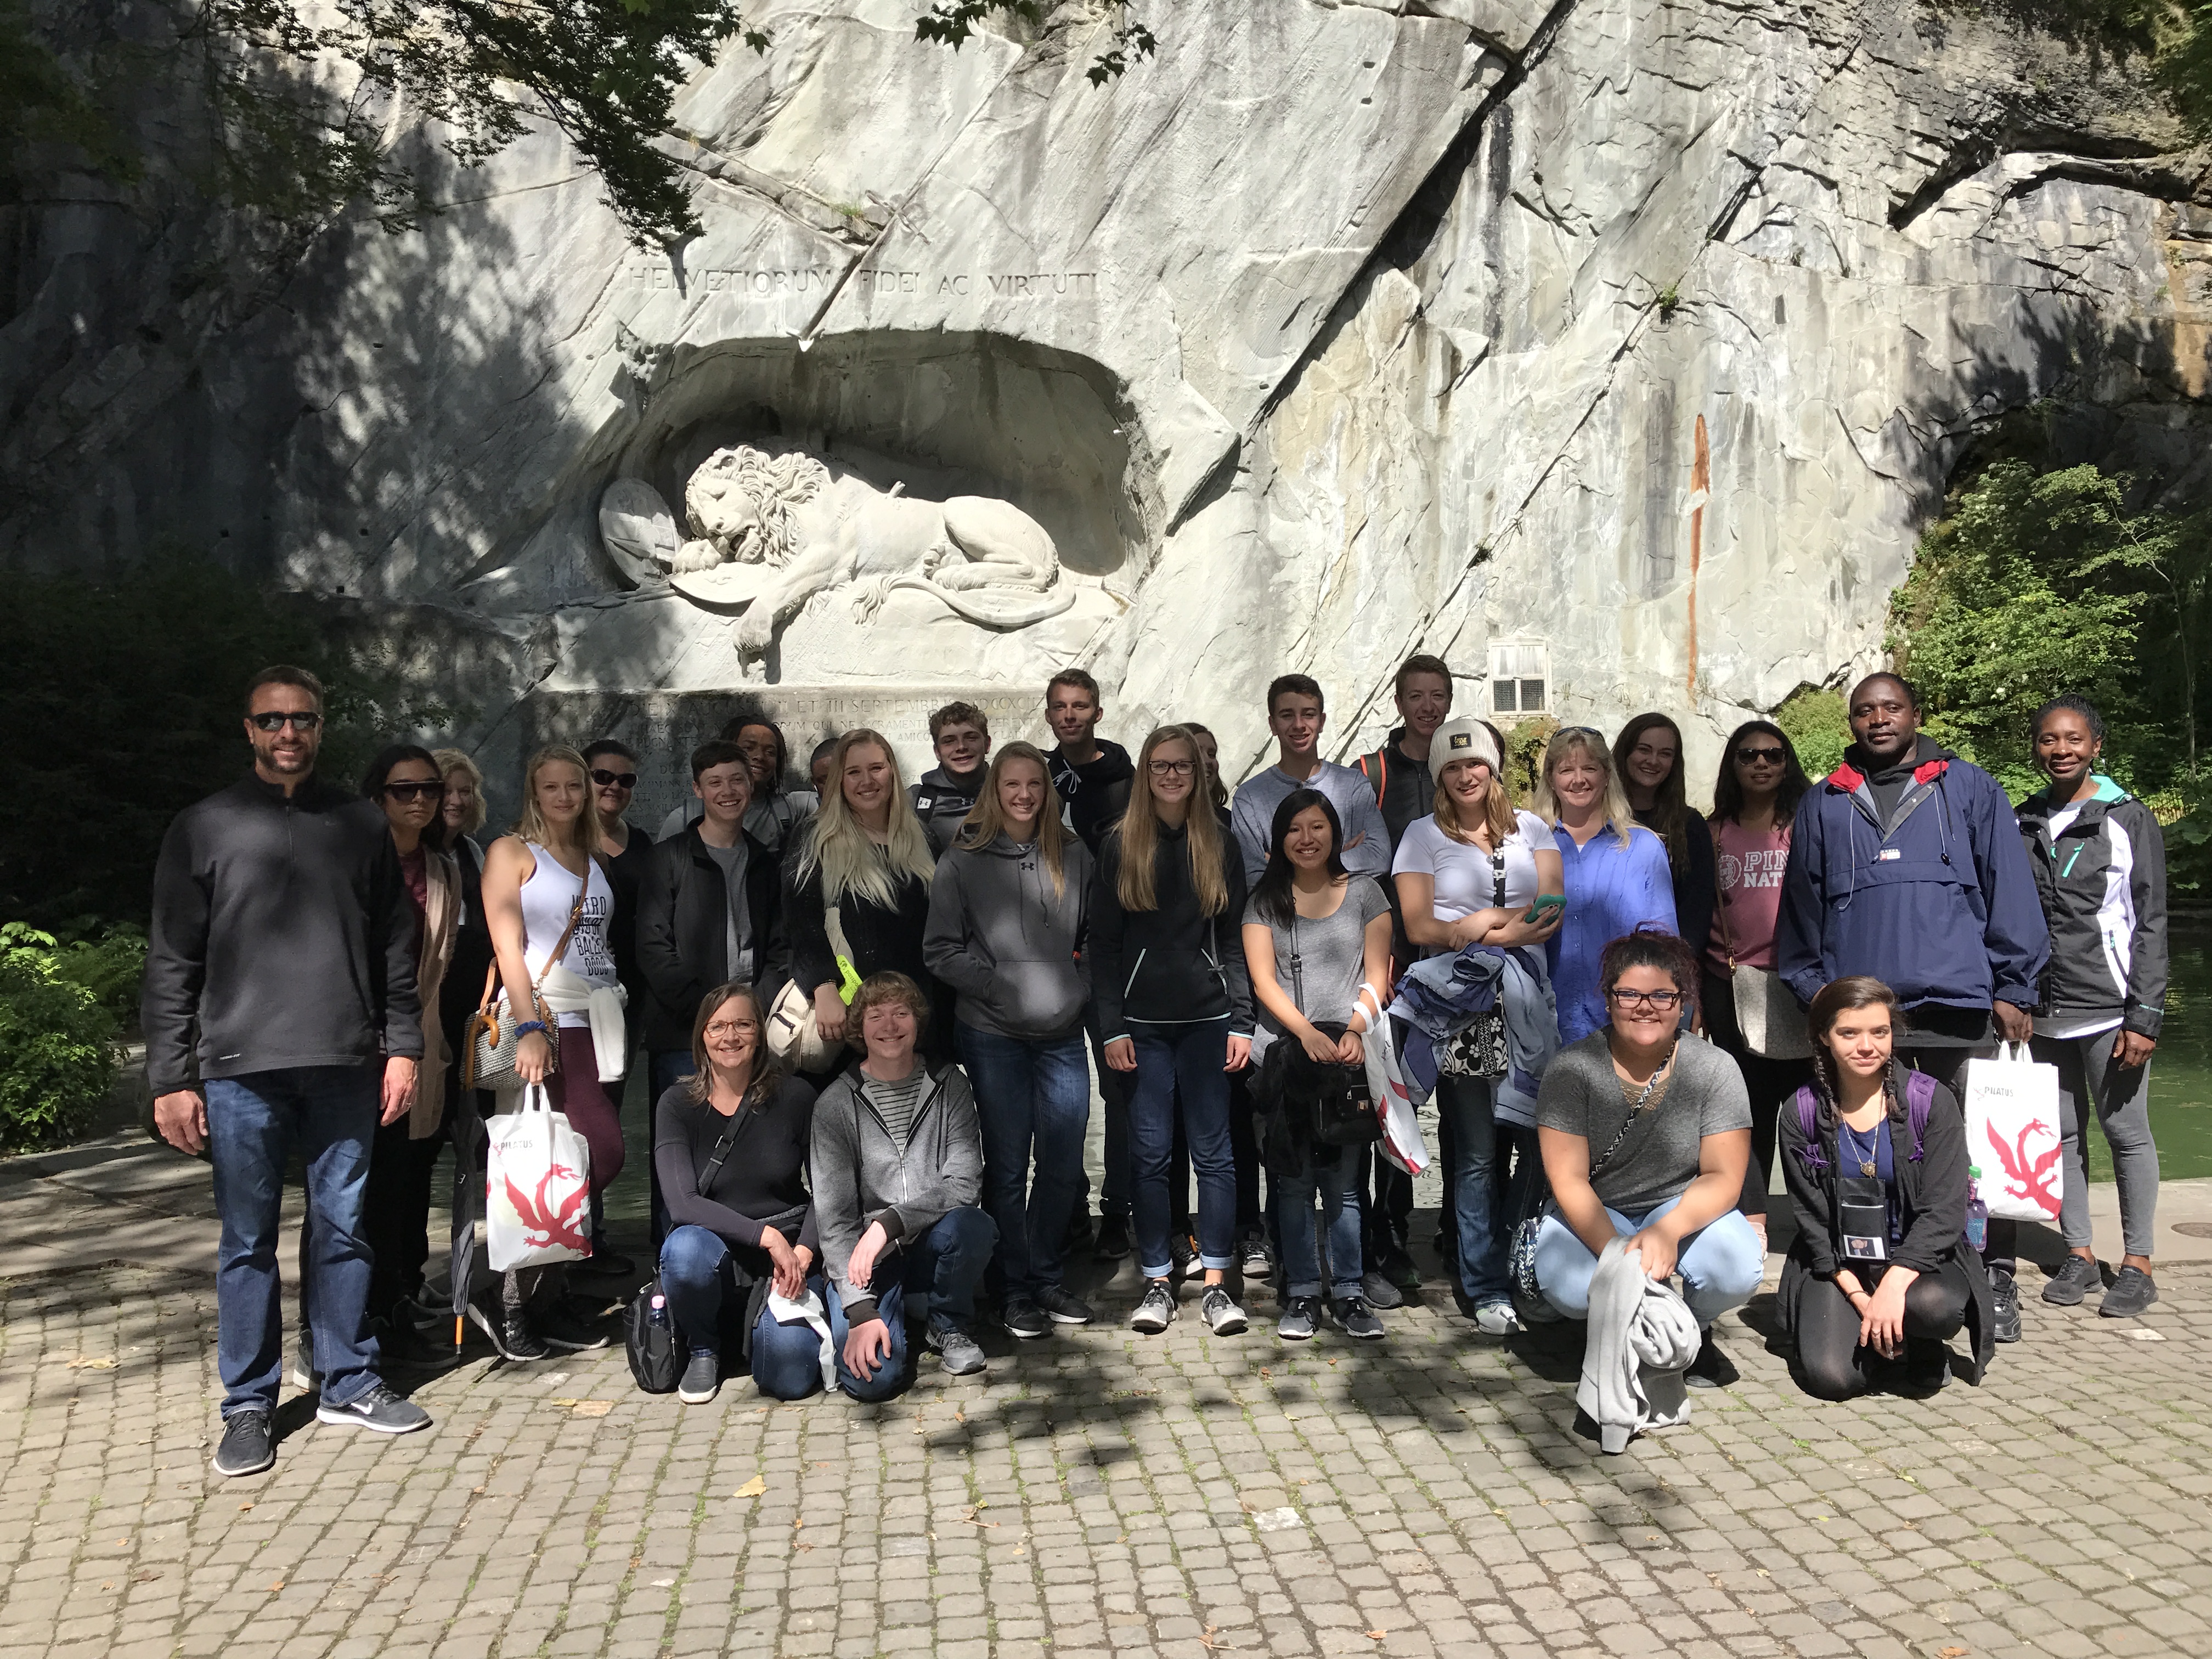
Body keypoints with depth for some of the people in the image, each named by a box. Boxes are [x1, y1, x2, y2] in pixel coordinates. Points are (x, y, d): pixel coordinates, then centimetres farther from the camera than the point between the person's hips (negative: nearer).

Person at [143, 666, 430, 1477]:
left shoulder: (362, 826, 9)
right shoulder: (203, 829, 4)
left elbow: (395, 949, 10)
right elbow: (172, 964, 2)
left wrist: (402, 1046, 3)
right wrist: (171, 1078, -3)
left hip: (346, 1067, 2)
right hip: (242, 1070, -1)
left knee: (342, 1229, 9)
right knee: (248, 1243, 5)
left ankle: (349, 1382, 22)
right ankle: (249, 1406, 17)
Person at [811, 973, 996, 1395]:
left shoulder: (949, 1086, -1)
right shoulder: (835, 1104, -5)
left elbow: (963, 1183, -11)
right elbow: (834, 1216, -10)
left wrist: (889, 1223, -25)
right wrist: (861, 1309, -20)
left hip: (932, 1248, 1)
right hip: (867, 1257, -1)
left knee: (971, 1225, -33)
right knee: (872, 1377, -24)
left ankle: (949, 1326, -2)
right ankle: (888, 1313, 13)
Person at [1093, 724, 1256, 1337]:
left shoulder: (1219, 844, 7)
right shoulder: (1121, 845, 4)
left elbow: (1236, 939, 6)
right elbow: (1104, 942, 2)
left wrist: (1242, 1022, -2)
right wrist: (1111, 1026, -5)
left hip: (1207, 1017, 1)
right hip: (1143, 1022, -1)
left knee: (1213, 1149, 2)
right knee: (1149, 1153, 2)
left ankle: (1216, 1283, 9)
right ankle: (1156, 1282, 11)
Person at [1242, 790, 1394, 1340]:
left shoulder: (1364, 892, 10)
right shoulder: (1265, 901, 9)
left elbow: (1377, 975, 5)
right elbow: (1263, 980, 0)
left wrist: (1355, 1030, -12)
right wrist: (1308, 1033, -14)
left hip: (1350, 1051, 0)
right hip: (1285, 1050, 0)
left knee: (1342, 1179, 0)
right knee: (1294, 1180, 2)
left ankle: (1348, 1294, 8)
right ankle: (1301, 1294, 10)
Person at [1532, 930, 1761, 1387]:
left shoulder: (1715, 1069, -8)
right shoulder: (1572, 1067, -13)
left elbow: (1723, 1177, -11)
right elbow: (1568, 1181, -16)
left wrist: (1667, 1231, -29)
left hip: (1684, 1209, 1)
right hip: (1593, 1215, -1)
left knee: (1740, 1269, -30)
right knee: (1567, 1285, -32)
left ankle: (1693, 1331, 7)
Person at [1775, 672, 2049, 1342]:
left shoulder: (1970, 790, 7)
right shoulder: (1822, 805, 13)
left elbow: (2010, 890, 3)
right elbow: (1801, 909, 13)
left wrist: (2013, 988, -2)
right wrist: (1814, 994, 7)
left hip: (1961, 1007, -2)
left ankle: (1996, 1281, 13)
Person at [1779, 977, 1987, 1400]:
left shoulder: (1932, 1102, -7)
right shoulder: (1802, 1115, -3)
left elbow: (1944, 1211, -13)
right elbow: (1811, 1219, -2)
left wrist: (1893, 1286, -25)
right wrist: (1860, 1299, -14)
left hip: (1918, 1258, -1)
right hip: (1837, 1266, 1)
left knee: (1933, 1305, -35)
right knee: (1830, 1378, -21)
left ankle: (1927, 1351, 3)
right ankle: (1882, 1336, 14)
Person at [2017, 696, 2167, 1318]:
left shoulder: (2130, 820, -1)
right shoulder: (2023, 825, 9)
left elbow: (2150, 925, -4)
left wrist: (2143, 1016, -9)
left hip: (2108, 1008, -4)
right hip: (2043, 1009, 4)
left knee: (2127, 1132, 3)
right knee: (2062, 1132, 9)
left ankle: (2137, 1264, 13)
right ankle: (2079, 1255, 19)